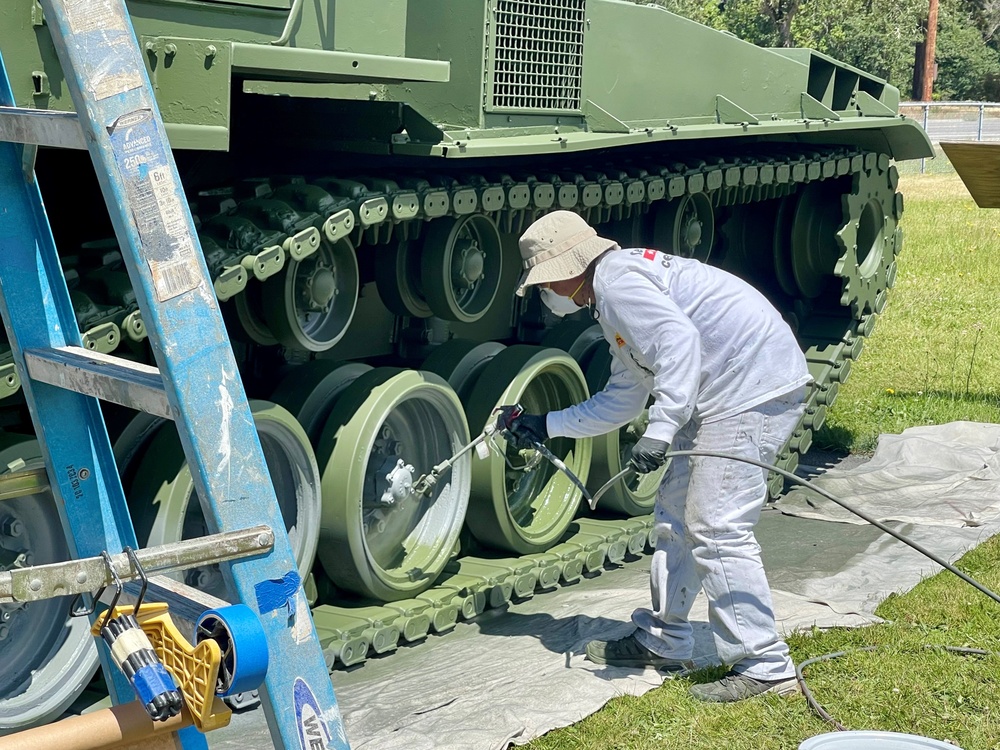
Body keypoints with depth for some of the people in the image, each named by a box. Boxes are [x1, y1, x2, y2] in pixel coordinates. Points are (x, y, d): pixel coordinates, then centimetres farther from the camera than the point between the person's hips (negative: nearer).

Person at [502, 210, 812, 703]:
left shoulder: (616, 279, -9)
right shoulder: (614, 303, 24)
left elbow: (678, 338, -25)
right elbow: (622, 401, 30)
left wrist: (660, 429, -29)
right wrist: (547, 425, 31)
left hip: (753, 387, -11)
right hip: (722, 396, 11)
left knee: (717, 529, -11)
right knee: (676, 515, 16)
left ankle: (764, 665, -4)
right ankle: (663, 641, 27)